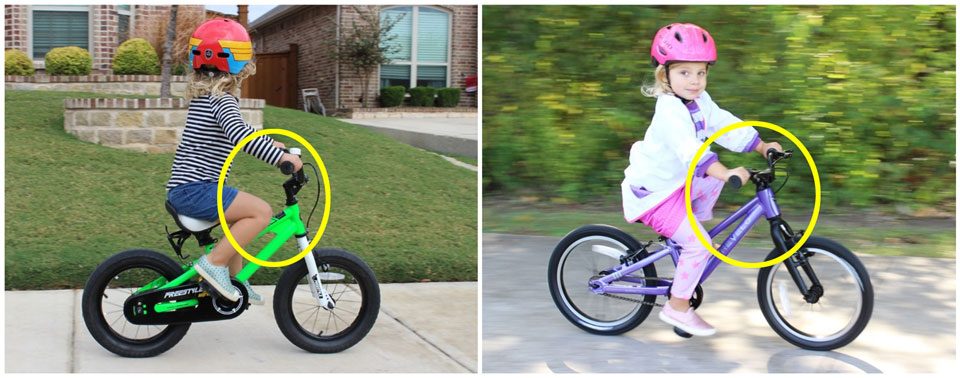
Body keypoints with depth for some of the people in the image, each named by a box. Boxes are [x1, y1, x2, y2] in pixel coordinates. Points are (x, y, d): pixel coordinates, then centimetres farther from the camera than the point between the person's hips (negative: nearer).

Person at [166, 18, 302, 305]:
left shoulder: (203, 96, 17)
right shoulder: (222, 100, -14)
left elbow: (235, 132, 34)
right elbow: (240, 135, -32)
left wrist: (268, 143, 32)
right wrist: (280, 157, -31)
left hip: (184, 188, 11)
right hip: (195, 189, -11)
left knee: (241, 218, 27)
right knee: (261, 212, -17)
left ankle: (235, 280, 31)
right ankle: (214, 263, -14)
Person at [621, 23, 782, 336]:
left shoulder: (700, 102, 2)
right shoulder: (670, 112, -27)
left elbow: (726, 124, 7)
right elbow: (691, 150, -40)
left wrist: (762, 146, 0)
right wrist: (726, 173, -51)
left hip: (675, 182, 9)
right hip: (653, 193, -9)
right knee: (699, 244, -14)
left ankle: (695, 225, 19)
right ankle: (677, 307, -1)